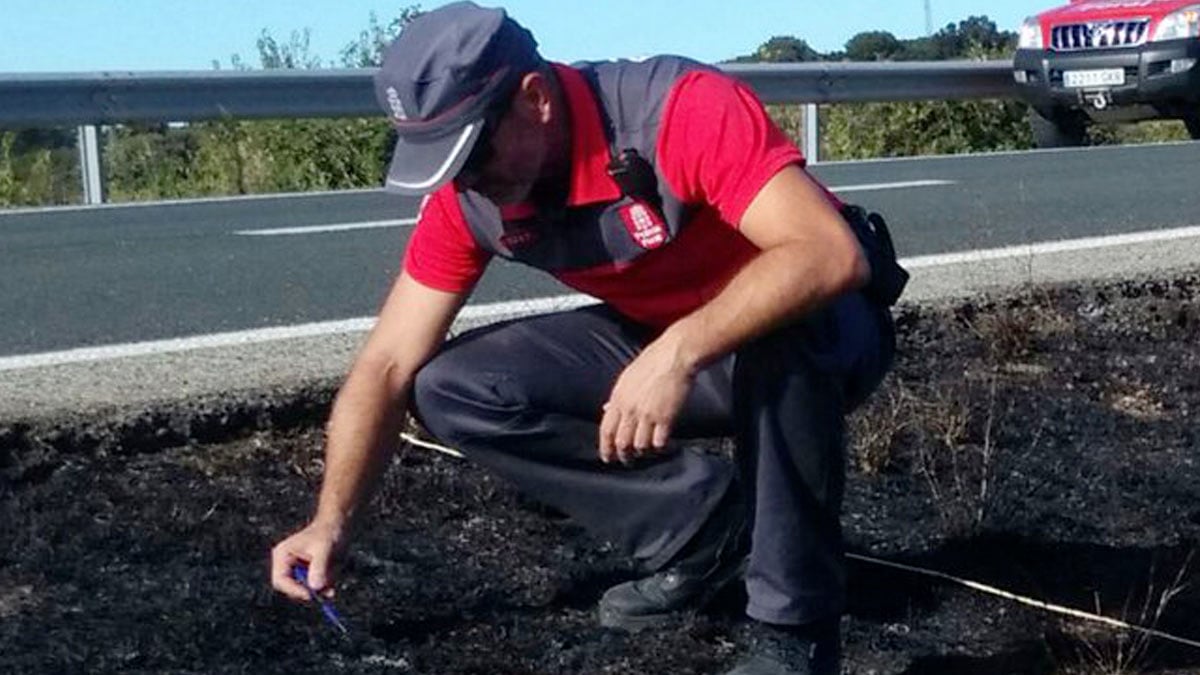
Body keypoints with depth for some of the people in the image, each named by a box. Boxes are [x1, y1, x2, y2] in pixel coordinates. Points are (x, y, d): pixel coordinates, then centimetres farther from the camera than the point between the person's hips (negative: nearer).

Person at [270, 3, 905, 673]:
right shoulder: (466, 196, -13)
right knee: (452, 389, -12)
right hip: (661, 345, 6)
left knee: (781, 337, -41)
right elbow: (389, 365, -10)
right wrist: (332, 523, -19)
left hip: (814, 330, -5)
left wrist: (678, 352, -48)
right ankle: (707, 522, -5)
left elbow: (832, 254, -39)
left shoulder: (683, 109, -30)